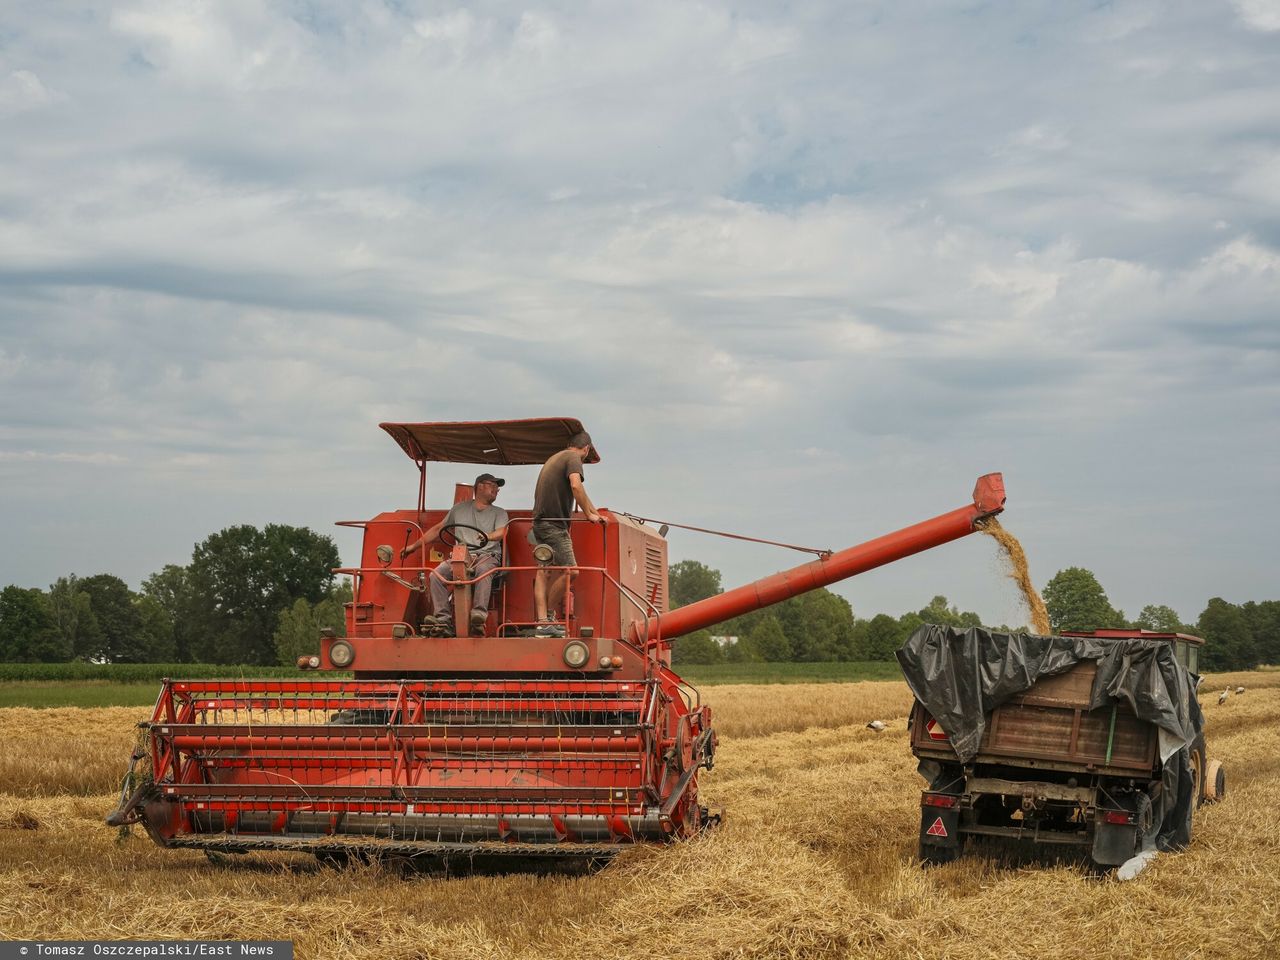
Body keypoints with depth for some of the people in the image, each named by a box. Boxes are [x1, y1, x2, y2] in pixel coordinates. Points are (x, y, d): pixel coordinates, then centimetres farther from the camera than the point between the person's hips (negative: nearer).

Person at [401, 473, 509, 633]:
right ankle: (442, 618, -31)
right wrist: (414, 546, 25)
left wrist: (487, 537, -25)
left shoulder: (499, 513, 20)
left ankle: (480, 613, -50)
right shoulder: (460, 508, 24)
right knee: (436, 574, -25)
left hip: (487, 554, -2)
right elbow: (438, 530, 28)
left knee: (483, 570, -39)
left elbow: (500, 533, 0)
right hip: (461, 555, 2)